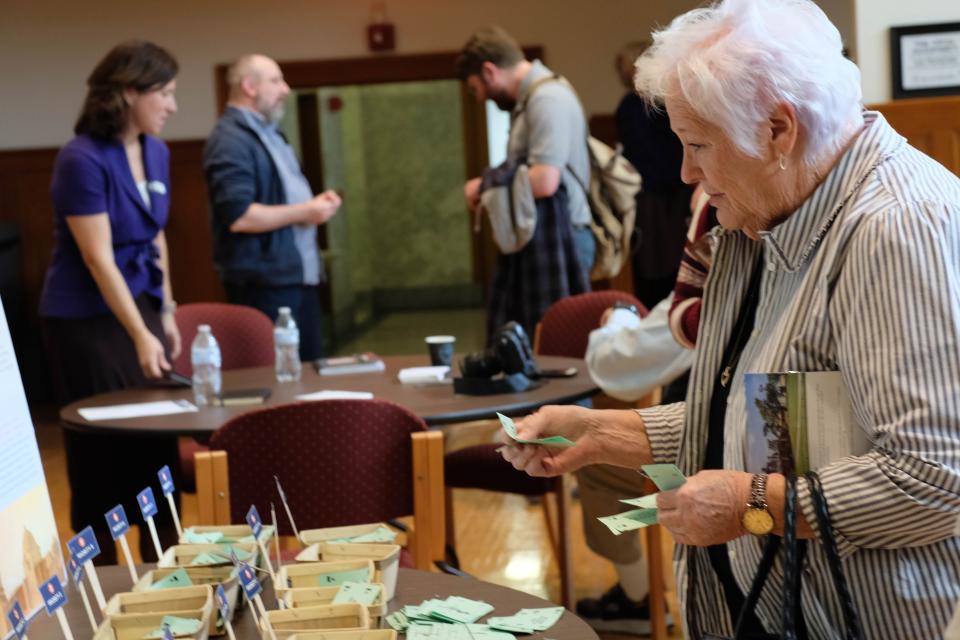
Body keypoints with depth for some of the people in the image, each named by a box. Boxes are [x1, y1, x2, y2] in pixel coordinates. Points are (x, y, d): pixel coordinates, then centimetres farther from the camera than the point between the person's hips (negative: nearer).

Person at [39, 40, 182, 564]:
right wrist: (140, 336, -25)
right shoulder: (83, 159, -19)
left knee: (159, 442, 9)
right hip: (87, 321, -7)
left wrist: (166, 313, 13)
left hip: (141, 309, 7)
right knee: (103, 453, 1)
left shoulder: (156, 152, 4)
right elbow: (99, 259, -22)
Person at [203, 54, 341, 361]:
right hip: (265, 283, -10)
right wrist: (305, 212, -17)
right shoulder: (230, 141, -16)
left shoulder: (269, 133, 17)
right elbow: (239, 216, -24)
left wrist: (315, 202, 7)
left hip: (299, 275, 10)